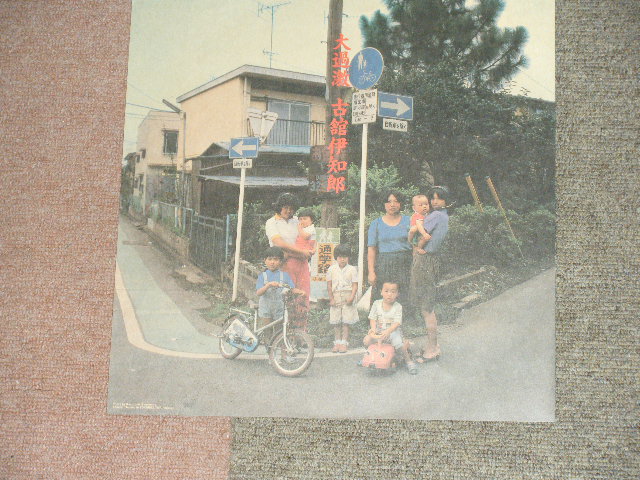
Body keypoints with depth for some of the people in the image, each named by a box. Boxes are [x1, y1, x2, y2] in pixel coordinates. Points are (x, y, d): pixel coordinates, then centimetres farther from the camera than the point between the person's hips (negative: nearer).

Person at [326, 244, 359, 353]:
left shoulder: (352, 269, 0)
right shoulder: (331, 269, 4)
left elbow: (355, 285, -2)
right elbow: (329, 285, 5)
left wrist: (352, 297, -15)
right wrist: (331, 298, -3)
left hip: (347, 298, -2)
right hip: (335, 297, 2)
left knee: (346, 321, -2)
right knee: (336, 322, 5)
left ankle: (344, 343, 4)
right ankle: (337, 342, 13)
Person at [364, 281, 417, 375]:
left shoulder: (398, 307, -8)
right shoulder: (376, 304, 0)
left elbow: (397, 323, -17)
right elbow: (372, 319, 1)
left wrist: (388, 331, -33)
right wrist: (373, 328, -20)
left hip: (393, 331, -2)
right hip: (378, 331, 3)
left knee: (400, 345, -27)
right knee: (367, 340, -19)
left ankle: (408, 361, -1)